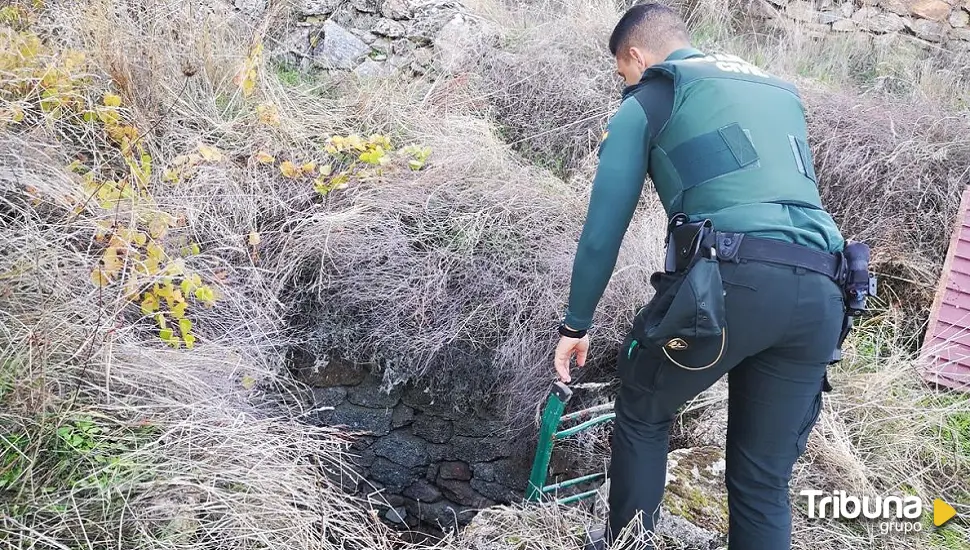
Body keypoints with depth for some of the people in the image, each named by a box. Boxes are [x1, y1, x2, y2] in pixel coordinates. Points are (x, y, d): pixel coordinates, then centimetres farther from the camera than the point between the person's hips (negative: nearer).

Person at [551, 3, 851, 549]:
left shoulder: (646, 102, 13)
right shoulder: (780, 90, 32)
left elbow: (603, 230, 10)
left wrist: (576, 324, 21)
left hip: (732, 279, -6)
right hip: (821, 295, 6)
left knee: (641, 414, 21)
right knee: (765, 480, 16)